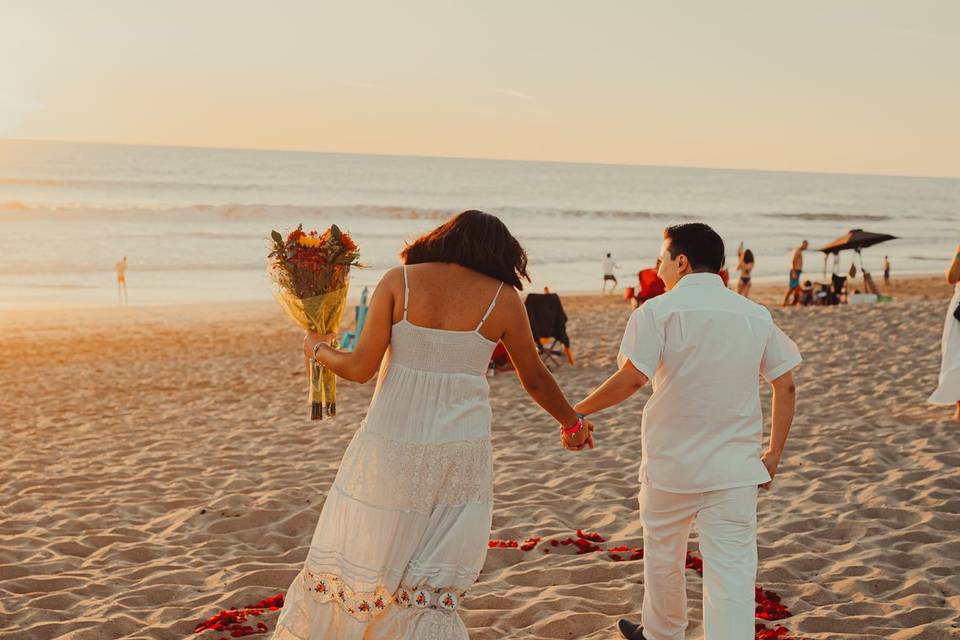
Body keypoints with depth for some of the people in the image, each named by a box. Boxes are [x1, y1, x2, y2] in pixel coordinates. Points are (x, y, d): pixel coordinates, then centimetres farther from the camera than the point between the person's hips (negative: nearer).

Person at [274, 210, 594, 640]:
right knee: (432, 589, 11)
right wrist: (572, 424, 30)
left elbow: (360, 368, -5)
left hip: (389, 447, 0)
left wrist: (318, 350, 16)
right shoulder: (502, 298, 1)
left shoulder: (399, 281, -1)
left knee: (350, 560, 15)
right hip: (460, 455, 0)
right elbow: (535, 380, 12)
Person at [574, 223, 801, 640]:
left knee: (662, 554, 20)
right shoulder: (756, 315, 6)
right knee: (732, 569, 1)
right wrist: (774, 453, 14)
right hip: (736, 466, 2)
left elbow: (631, 378, -18)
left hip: (672, 464, -2)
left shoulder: (659, 310, -9)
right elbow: (786, 386, 7)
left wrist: (579, 410, -5)